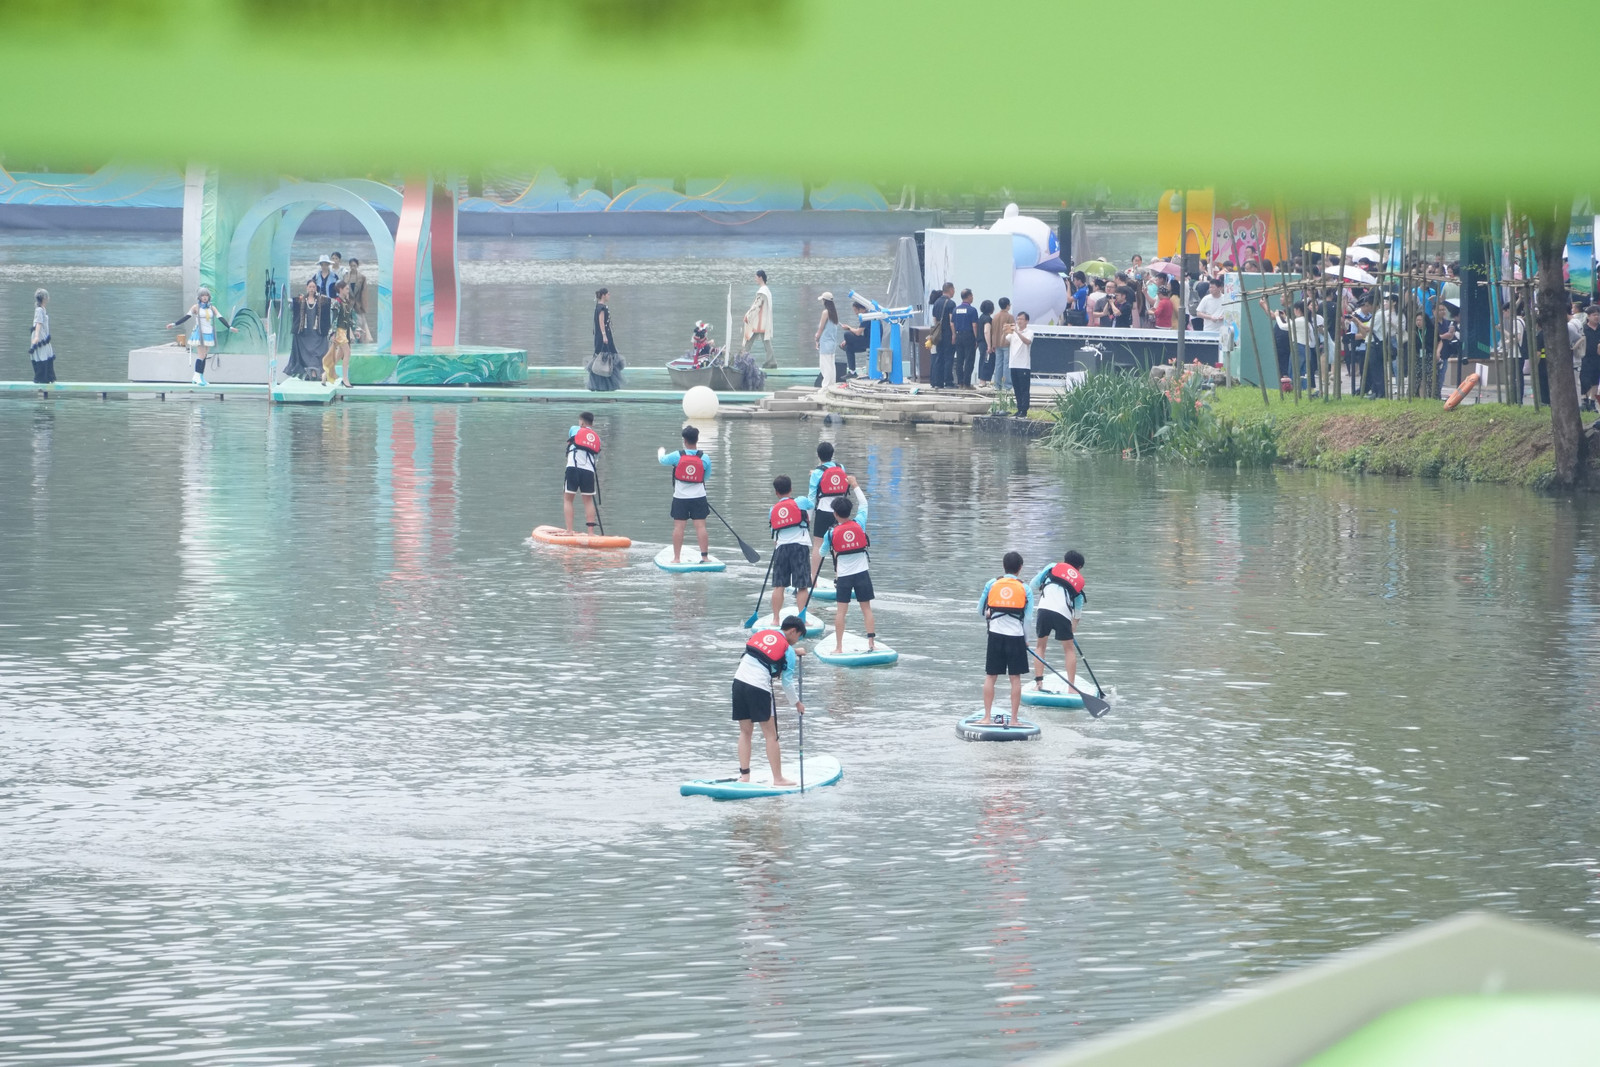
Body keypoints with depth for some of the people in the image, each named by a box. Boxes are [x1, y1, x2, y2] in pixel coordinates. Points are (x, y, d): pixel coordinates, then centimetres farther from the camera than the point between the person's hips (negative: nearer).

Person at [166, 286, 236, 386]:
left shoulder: (212, 308, 9)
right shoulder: (196, 307, -2)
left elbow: (220, 318, 6)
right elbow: (186, 317, -6)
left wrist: (229, 327, -1)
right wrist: (175, 324, -14)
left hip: (209, 334, 5)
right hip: (199, 333, -5)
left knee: (204, 356, 5)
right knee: (201, 355, -15)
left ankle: (201, 378, 8)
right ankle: (197, 377, -16)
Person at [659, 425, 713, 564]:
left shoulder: (677, 456, -9)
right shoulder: (705, 458, -6)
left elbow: (663, 460, 12)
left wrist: (661, 452, 34)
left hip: (680, 498, -1)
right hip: (699, 497, 1)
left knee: (678, 526, 2)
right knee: (700, 526, -1)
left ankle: (677, 557, 2)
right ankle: (705, 556, -5)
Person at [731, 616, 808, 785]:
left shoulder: (762, 633, 15)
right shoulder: (788, 652, 0)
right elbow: (786, 682, 3)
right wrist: (797, 703, 17)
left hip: (739, 682, 5)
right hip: (759, 687, -5)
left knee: (745, 731, 14)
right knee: (770, 734, 2)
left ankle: (744, 775, 9)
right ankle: (778, 778, 3)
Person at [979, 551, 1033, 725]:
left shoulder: (992, 584, 2)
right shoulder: (1025, 589, -1)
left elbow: (980, 610, 10)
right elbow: (1027, 618, -1)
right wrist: (1026, 640, 13)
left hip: (995, 634, 1)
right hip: (1016, 636, -1)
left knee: (990, 676, 8)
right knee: (1015, 678, 5)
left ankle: (987, 716, 7)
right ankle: (1014, 719, 5)